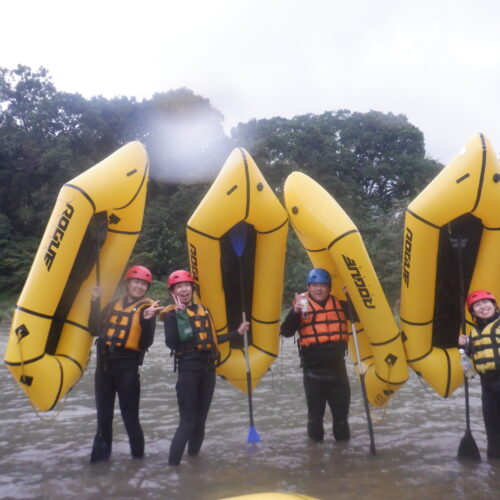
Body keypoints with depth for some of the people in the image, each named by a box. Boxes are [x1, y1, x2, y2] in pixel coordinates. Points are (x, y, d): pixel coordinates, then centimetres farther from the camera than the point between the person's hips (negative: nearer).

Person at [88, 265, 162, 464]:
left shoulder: (147, 308, -2)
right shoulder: (114, 304, 13)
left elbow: (146, 343, -10)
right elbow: (95, 331, 10)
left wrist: (147, 320, -25)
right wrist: (95, 303, 3)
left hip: (127, 367, -4)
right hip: (104, 364, 5)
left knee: (130, 416, 0)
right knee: (103, 415, 13)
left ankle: (138, 455, 17)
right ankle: (100, 454, 26)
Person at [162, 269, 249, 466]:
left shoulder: (202, 310, 11)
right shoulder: (171, 314, -6)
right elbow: (171, 343, -23)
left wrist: (237, 332, 18)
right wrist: (178, 313, -23)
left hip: (208, 368, 6)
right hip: (188, 368, -6)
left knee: (201, 418, 14)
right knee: (188, 420, -10)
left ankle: (193, 455, 31)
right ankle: (173, 463, -4)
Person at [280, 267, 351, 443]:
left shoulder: (339, 303, 6)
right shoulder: (302, 304, -5)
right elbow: (286, 332, -12)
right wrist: (295, 312, -29)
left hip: (337, 365, 3)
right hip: (313, 368, -3)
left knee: (341, 406, 15)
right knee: (315, 410, 8)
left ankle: (343, 438, 32)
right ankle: (315, 439, 26)